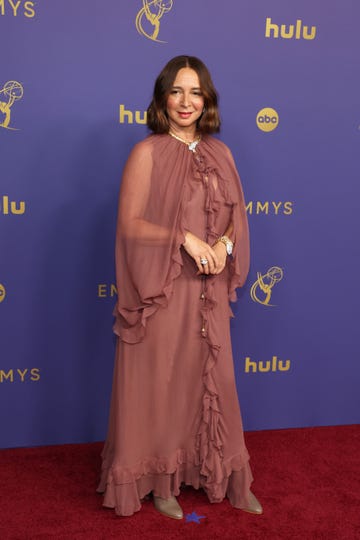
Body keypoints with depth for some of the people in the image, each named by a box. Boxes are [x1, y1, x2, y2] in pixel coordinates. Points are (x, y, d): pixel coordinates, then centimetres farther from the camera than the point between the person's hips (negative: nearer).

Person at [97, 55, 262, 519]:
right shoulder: (147, 153, -7)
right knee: (160, 382, 6)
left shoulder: (220, 154, 8)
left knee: (212, 380, 14)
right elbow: (129, 223, -10)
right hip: (162, 289, -4)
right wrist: (184, 239, -21)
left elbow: (237, 215, 12)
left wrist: (224, 243, -9)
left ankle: (219, 475, 30)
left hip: (208, 291, 5)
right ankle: (159, 479, 25)